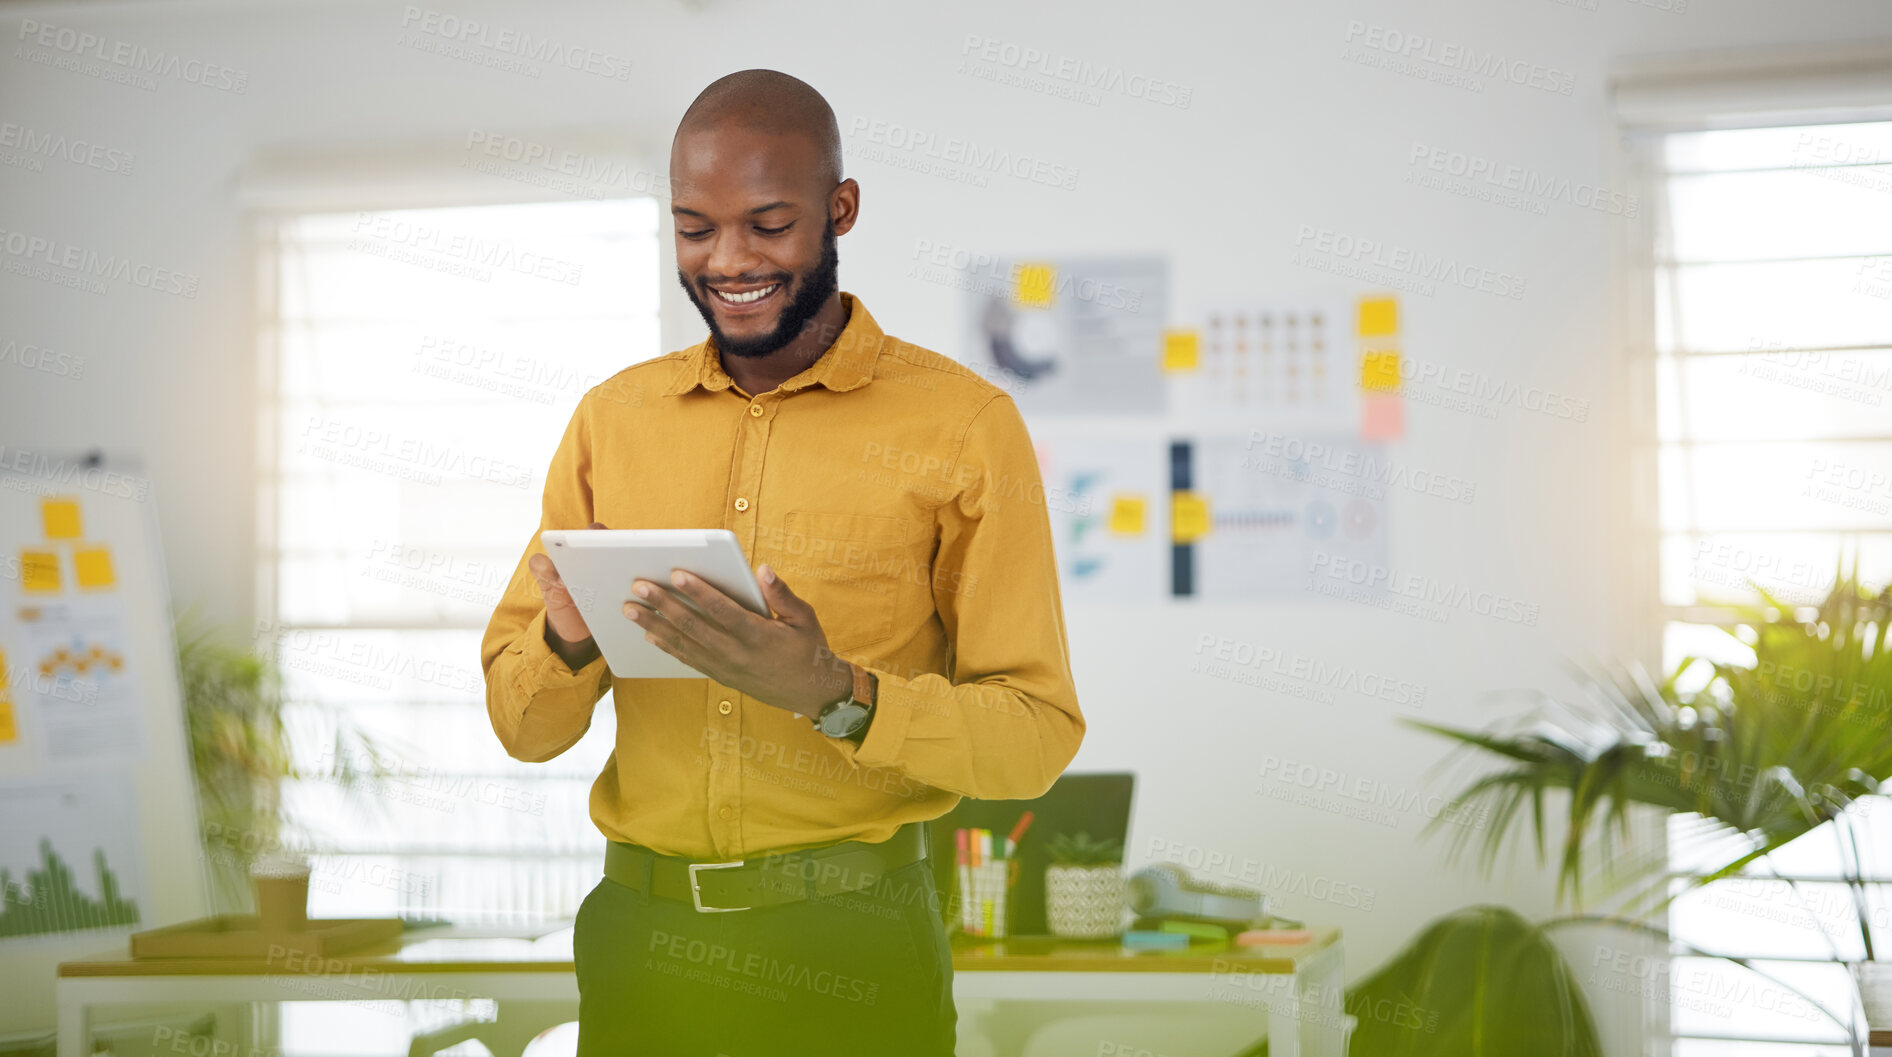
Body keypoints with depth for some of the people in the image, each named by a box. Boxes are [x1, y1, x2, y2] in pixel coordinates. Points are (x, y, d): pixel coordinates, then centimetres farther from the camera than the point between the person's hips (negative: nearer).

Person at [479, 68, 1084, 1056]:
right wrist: (568, 644, -14)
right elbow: (524, 730, 8)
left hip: (850, 961, -3)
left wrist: (837, 696, -24)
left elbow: (1038, 735, -8)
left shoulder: (962, 426, -5)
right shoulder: (612, 418, 7)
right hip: (639, 942, 3)